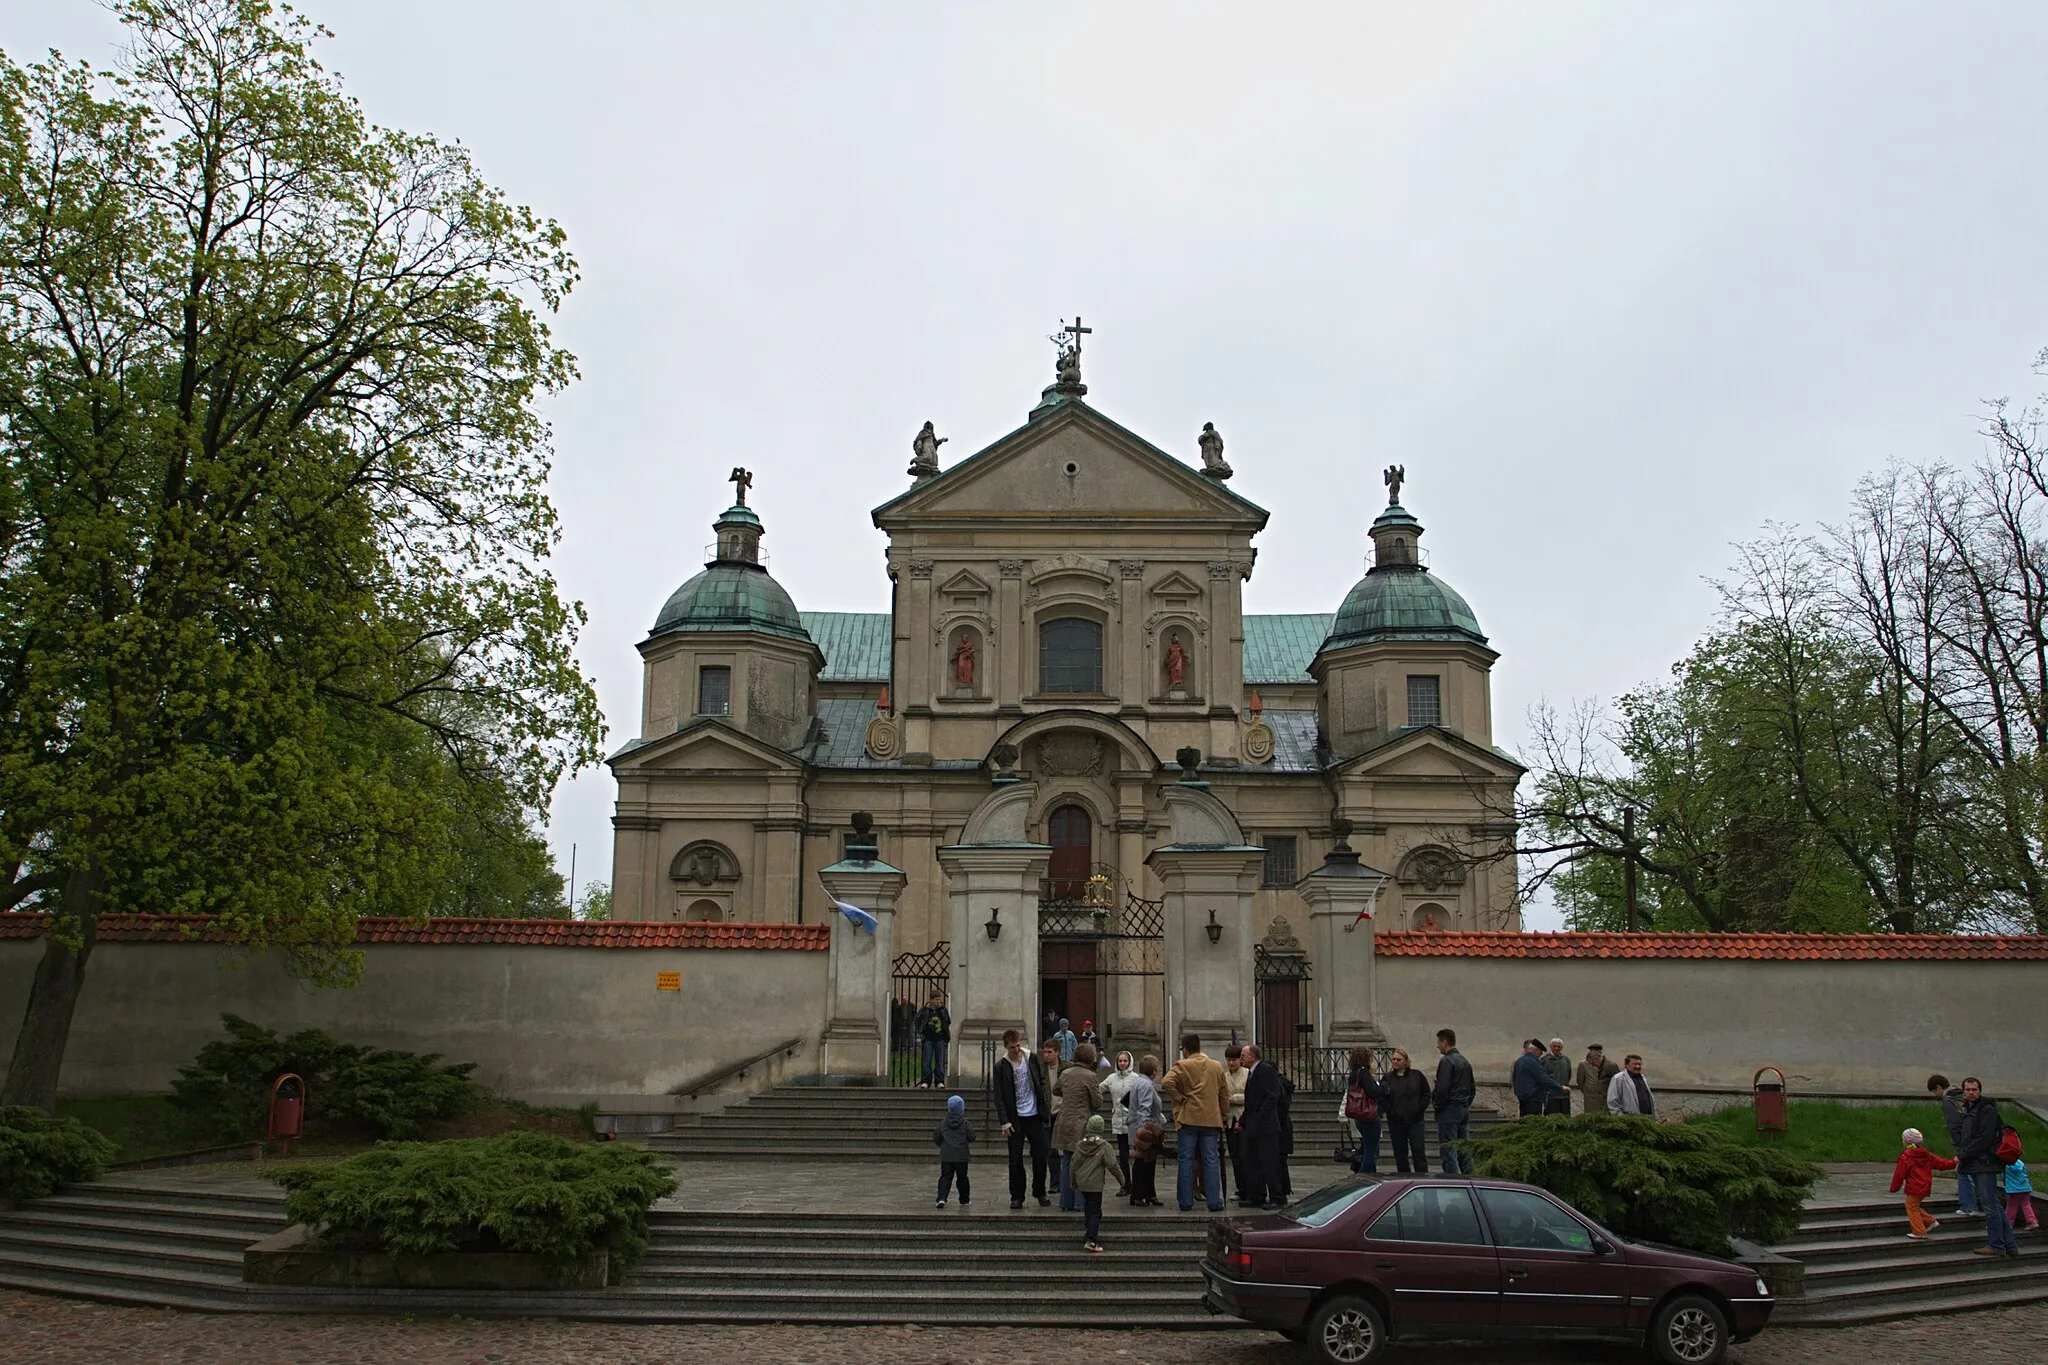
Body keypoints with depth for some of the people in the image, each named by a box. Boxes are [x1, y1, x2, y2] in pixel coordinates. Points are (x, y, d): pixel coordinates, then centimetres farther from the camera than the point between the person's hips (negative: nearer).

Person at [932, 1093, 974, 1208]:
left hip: (946, 1156, 1)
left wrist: (940, 1144, 25)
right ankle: (964, 1200, 18)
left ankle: (942, 1198, -17)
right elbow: (971, 1138, -4)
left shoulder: (942, 1124, 2)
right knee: (962, 1178, 11)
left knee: (945, 1177, 1)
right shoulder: (965, 1124, -3)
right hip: (961, 1156, -1)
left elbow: (936, 1139, 4)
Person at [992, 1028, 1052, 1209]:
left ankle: (1040, 1192, 21)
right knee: (1015, 1160, 1)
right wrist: (1005, 1122, -11)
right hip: (1015, 1118, -2)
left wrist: (1046, 1090, -7)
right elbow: (999, 1097, -7)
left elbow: (1042, 1081, 15)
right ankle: (1017, 1197, 12)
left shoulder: (1032, 1059, 2)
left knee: (1040, 1156, 5)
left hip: (1035, 1115, 2)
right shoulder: (1001, 1066, -7)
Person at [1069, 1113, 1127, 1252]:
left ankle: (1089, 1236, 27)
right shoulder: (1104, 1146, -11)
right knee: (1095, 1212, -1)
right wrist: (1122, 1181, 2)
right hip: (1095, 1184, -5)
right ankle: (1091, 1241, -11)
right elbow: (1112, 1165, -10)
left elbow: (1074, 1164, 7)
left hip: (1082, 1183, 5)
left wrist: (1073, 1182, 19)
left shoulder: (1079, 1145, 3)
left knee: (1087, 1209, 20)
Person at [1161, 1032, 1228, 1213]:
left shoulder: (1182, 1066, -4)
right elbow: (1223, 1094, 15)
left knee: (1186, 1161, 4)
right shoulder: (1217, 1066, 10)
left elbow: (1166, 1084, -19)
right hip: (1212, 1119, 2)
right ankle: (1214, 1201, 0)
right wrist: (1222, 1115, 21)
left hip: (1188, 1119, -2)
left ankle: (1186, 1201, 6)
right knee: (1211, 1161, 4)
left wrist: (1180, 1100, -6)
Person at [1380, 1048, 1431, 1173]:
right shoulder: (1387, 1078, 5)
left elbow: (1426, 1094, 8)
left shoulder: (1417, 1076, 4)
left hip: (1415, 1120, -1)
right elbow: (1381, 1097, 5)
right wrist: (1387, 1111, -8)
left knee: (1419, 1152, -5)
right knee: (1400, 1155, 6)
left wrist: (1419, 1109, -2)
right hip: (1396, 1123, 1)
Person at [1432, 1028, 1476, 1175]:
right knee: (1464, 1148, 11)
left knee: (1449, 1150, -6)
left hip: (1449, 1109, -9)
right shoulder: (1465, 1061, 14)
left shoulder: (1446, 1061, -14)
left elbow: (1442, 1088, -20)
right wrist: (1466, 1104, 20)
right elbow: (1472, 1088, 19)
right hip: (1465, 1109, 9)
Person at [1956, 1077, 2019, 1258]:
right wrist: (1960, 1156, 8)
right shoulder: (1968, 1110, 19)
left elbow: (1984, 1139, -17)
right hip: (1975, 1165, 9)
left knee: (1990, 1205, -6)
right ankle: (2009, 1245, 18)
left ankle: (1996, 1245, -1)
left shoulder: (1987, 1109, -10)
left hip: (1986, 1163, -9)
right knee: (1994, 1205, 12)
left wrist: (1963, 1156, -14)